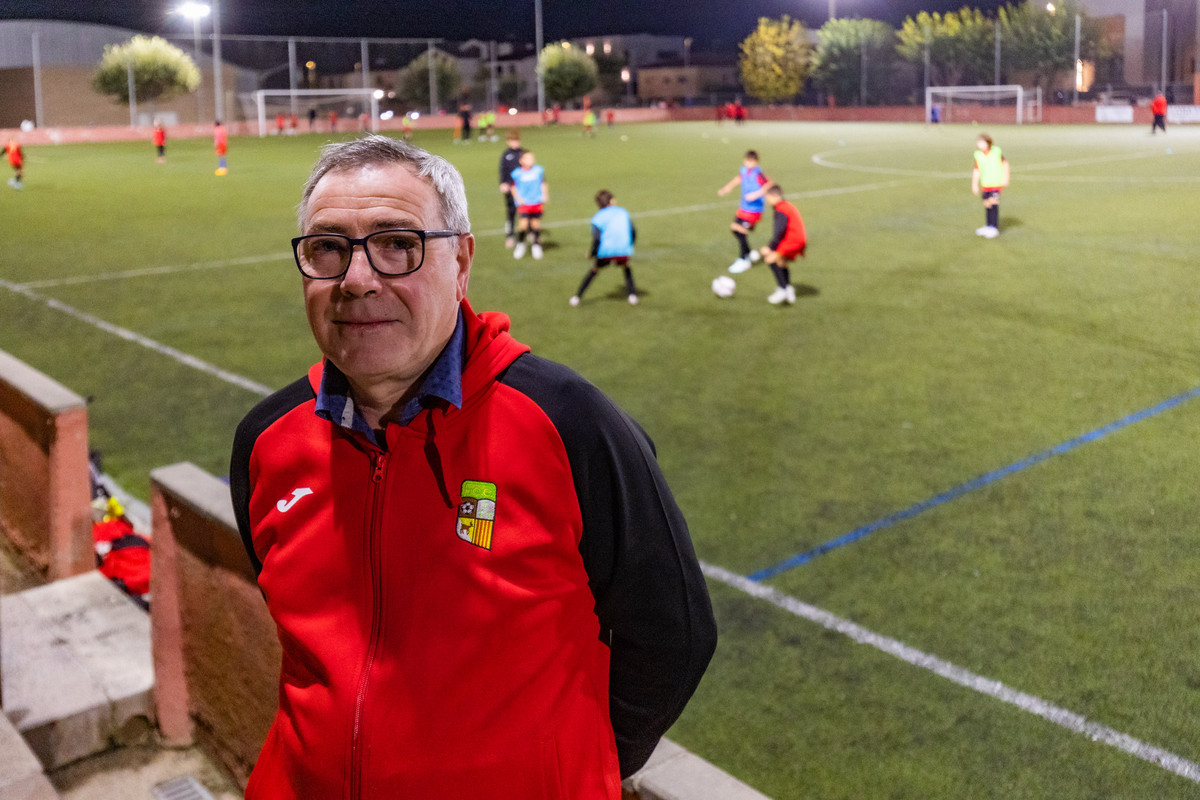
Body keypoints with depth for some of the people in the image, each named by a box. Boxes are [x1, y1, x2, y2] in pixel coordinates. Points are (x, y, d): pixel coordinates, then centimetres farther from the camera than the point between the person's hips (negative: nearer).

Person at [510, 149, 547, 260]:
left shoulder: (539, 170, 2)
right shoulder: (517, 173, -3)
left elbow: (543, 185, 13)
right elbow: (513, 187, 8)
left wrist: (545, 196, 2)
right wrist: (517, 198, -4)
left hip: (537, 202, 2)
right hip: (524, 203, -2)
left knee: (536, 223, 6)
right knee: (524, 223, -12)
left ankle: (537, 245, 24)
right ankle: (520, 244, 9)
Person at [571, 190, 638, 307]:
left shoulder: (597, 218, 1)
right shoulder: (623, 212, 10)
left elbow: (596, 240, -10)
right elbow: (633, 232, 9)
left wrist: (592, 254, 5)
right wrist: (629, 247, 24)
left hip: (605, 253, -1)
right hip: (624, 252, 1)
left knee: (593, 271, 22)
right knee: (627, 269, 31)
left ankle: (578, 297, 21)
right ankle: (632, 295, 18)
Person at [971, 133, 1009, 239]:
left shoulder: (996, 152, -7)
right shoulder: (978, 155, -2)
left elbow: (1005, 164, 5)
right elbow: (976, 171, 4)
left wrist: (1005, 178, 2)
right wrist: (974, 184, 4)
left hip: (996, 183, -3)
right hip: (985, 185, 3)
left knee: (993, 205, -11)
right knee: (987, 206, 9)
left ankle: (994, 228, -7)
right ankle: (988, 226, 22)